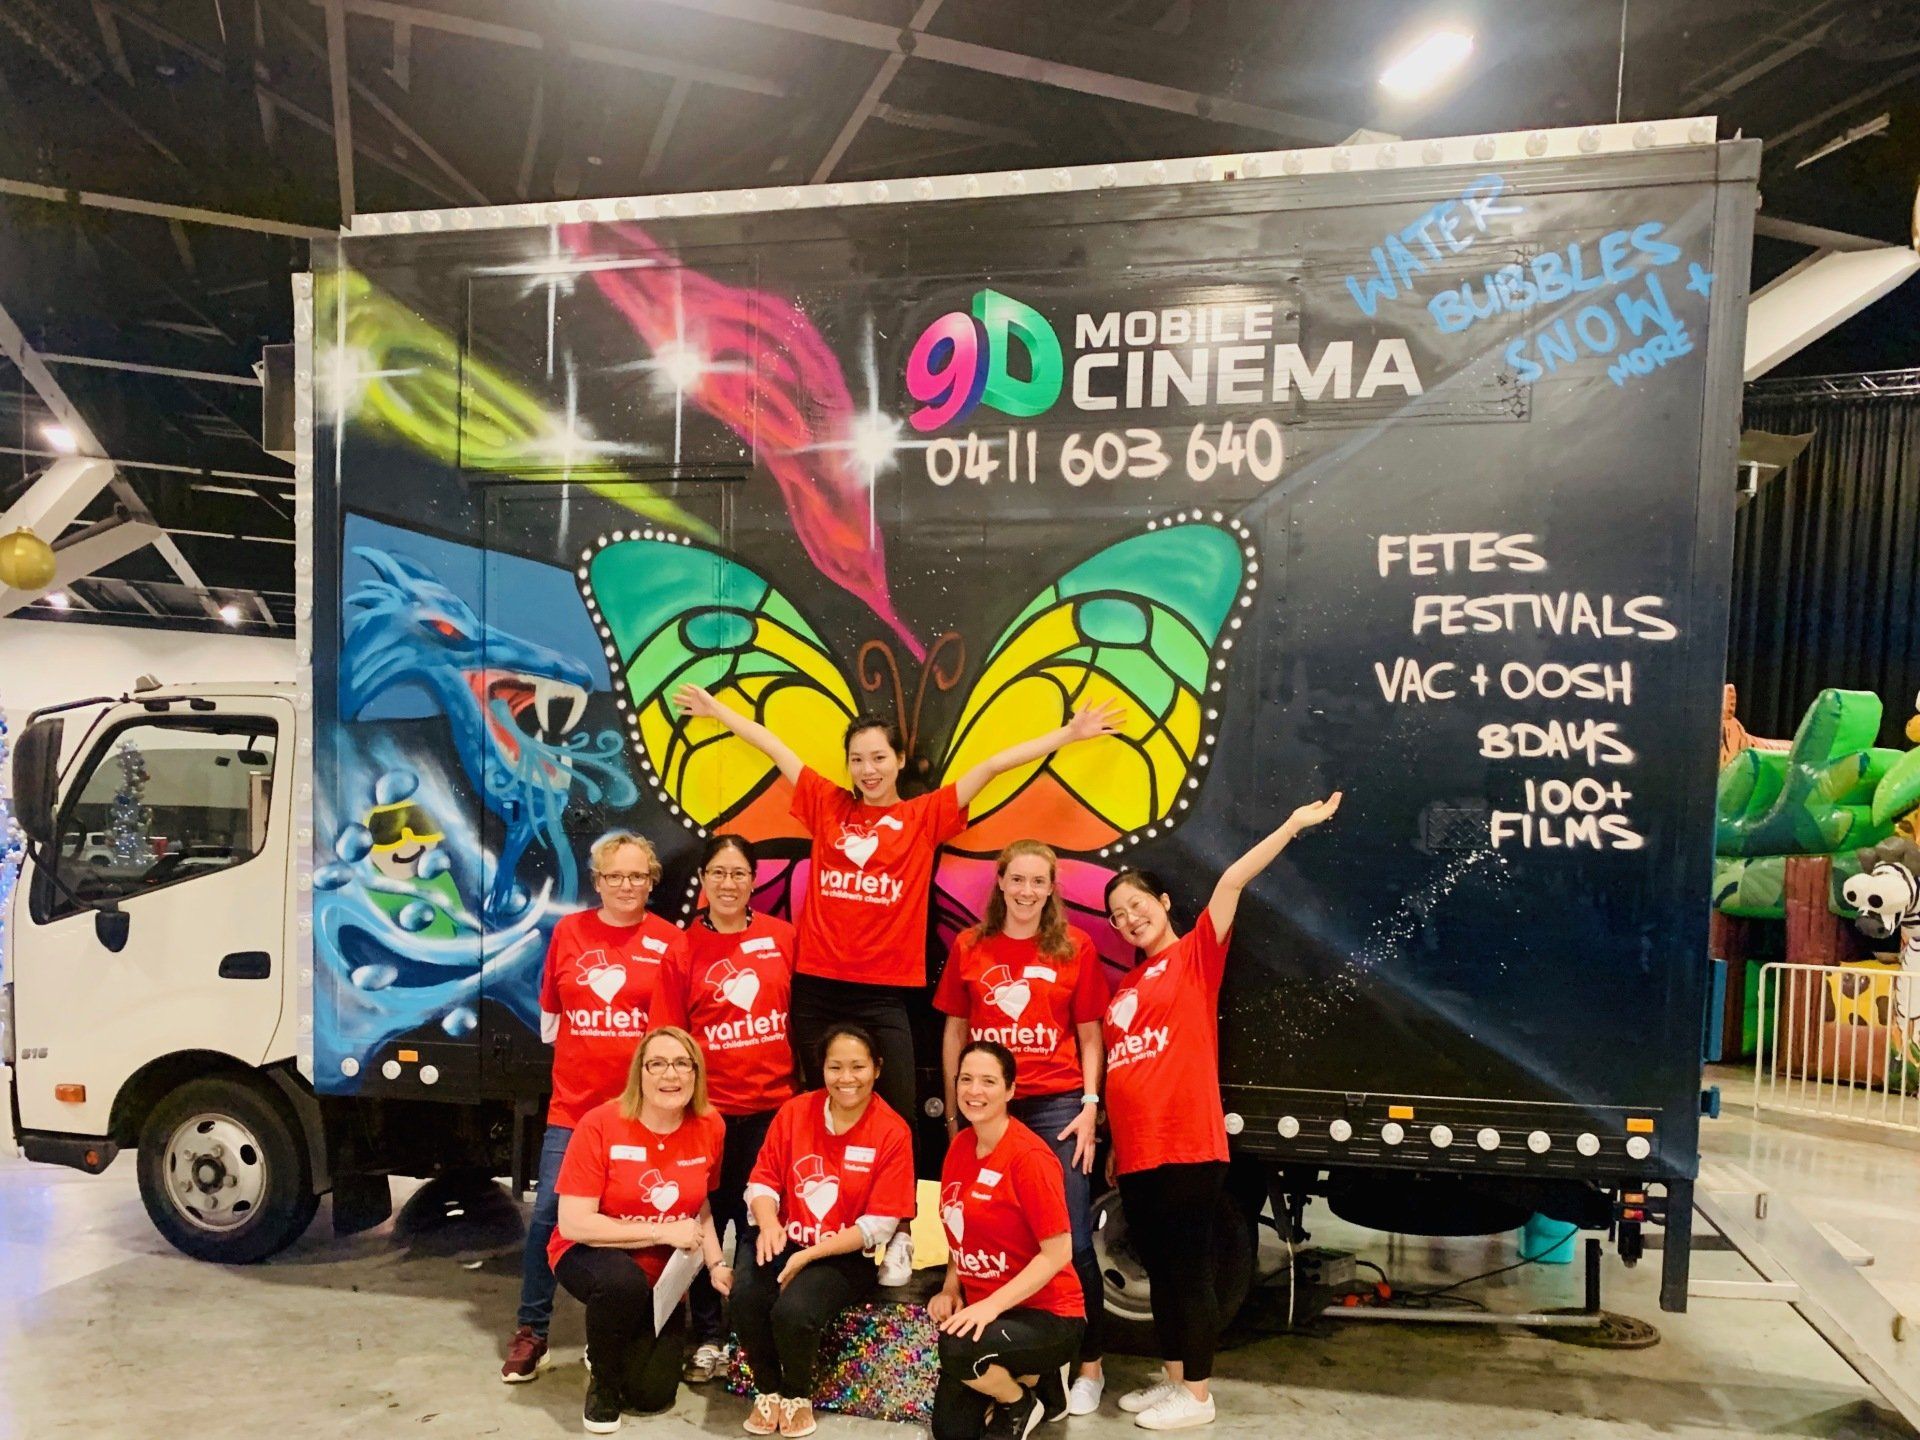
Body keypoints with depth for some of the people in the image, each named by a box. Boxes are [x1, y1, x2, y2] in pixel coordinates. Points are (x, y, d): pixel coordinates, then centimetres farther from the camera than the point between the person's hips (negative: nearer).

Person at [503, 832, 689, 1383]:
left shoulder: (668, 941, -4)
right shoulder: (569, 932, 2)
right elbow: (550, 1015, 12)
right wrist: (586, 1048, 7)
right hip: (573, 1103, 2)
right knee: (548, 1211, 3)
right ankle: (531, 1331, 22)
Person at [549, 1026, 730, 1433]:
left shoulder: (710, 1127, -11)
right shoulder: (599, 1125, -24)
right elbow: (573, 1223, -26)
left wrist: (716, 1262, -7)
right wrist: (662, 1233, -26)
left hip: (661, 1274, 4)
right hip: (591, 1254, -4)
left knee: (653, 1394, -2)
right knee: (623, 1282, -38)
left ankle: (622, 1345, 33)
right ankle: (602, 1380, -7)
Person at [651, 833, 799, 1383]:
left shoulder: (783, 937, 0)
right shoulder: (684, 949, -3)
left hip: (773, 1106, 1)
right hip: (709, 1108, -1)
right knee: (706, 1222, 9)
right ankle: (708, 1336, 26)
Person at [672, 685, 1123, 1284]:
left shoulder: (925, 816, 2)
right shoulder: (827, 806, 7)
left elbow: (992, 765, -1)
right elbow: (772, 746, 14)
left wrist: (1070, 733, -1)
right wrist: (715, 709, 24)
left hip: (883, 994, -2)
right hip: (817, 988, 2)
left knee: (896, 1118, 2)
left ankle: (899, 1237, 19)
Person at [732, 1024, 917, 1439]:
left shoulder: (893, 1133, -10)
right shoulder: (794, 1112, 0)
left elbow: (878, 1224, -11)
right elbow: (763, 1179, 4)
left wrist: (810, 1254, -19)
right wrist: (768, 1223, -19)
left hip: (846, 1256, -3)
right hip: (784, 1240, 3)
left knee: (793, 1311, -30)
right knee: (746, 1297, -27)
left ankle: (797, 1396, 5)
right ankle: (767, 1389, 4)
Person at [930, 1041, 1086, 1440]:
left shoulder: (1029, 1156, -22)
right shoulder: (960, 1146, 1)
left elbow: (1058, 1252, -22)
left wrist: (992, 1306, -26)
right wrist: (952, 1287, -1)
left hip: (1046, 1315, -7)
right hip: (980, 1309, 7)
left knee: (956, 1349, -32)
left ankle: (1022, 1404, 0)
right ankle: (1022, 1375, 27)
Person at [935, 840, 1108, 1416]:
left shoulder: (1075, 946, 0)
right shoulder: (970, 947, 4)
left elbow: (1089, 1036, 3)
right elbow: (954, 1032, 9)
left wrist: (1090, 1106, -5)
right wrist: (952, 1111, 9)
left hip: (1055, 1107, -1)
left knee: (1071, 1243, 2)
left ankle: (1089, 1366, 21)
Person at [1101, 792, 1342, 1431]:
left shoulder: (1195, 953, -3)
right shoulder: (1124, 986, 15)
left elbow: (1233, 881, -12)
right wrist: (1114, 1139, 15)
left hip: (1187, 1148, -7)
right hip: (1134, 1152, 7)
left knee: (1188, 1271, 3)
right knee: (1158, 1270, 16)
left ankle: (1197, 1395, 17)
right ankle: (1172, 1380, 30)